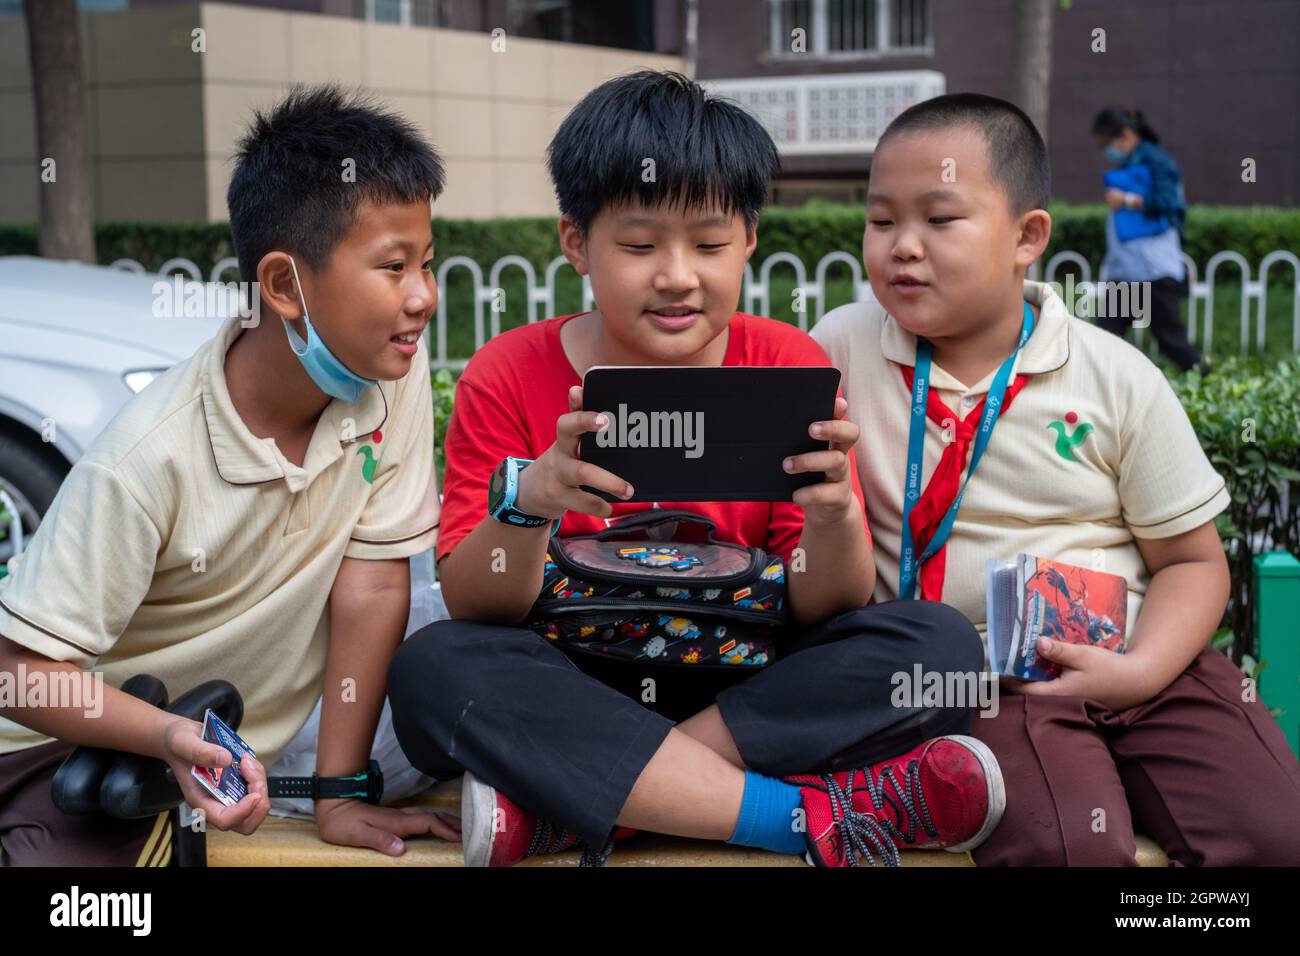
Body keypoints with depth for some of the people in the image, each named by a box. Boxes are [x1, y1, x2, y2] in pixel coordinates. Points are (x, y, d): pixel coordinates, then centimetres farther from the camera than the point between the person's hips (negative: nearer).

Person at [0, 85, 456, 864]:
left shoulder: (397, 374, -14)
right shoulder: (150, 459, -25)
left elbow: (372, 581, -11)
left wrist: (342, 790, -10)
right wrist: (173, 738, -37)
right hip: (80, 744, -6)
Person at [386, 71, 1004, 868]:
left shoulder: (790, 367, -3)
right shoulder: (510, 375, -4)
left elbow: (829, 611, -6)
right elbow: (473, 610, -10)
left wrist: (834, 517, -29)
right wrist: (528, 502, -31)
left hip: (746, 689, 2)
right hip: (573, 690, -1)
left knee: (941, 644, -22)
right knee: (430, 668, -30)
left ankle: (564, 807, -25)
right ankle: (810, 818, -27)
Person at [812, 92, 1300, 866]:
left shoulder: (1118, 379, 1)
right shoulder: (845, 348, 1)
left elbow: (1191, 560, 6)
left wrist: (1140, 670, -11)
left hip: (1135, 665, 2)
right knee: (1067, 844, -30)